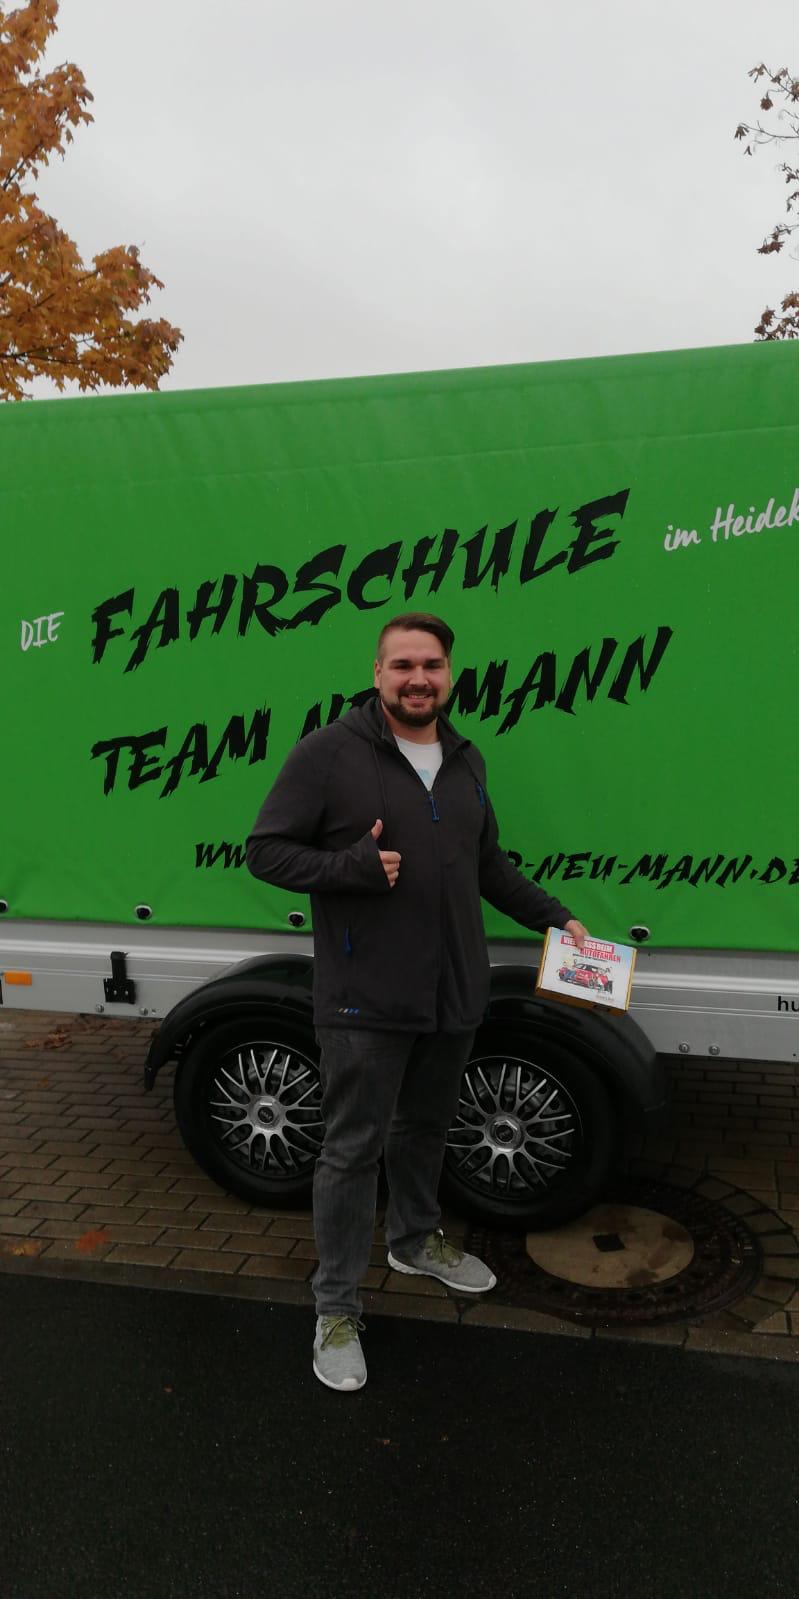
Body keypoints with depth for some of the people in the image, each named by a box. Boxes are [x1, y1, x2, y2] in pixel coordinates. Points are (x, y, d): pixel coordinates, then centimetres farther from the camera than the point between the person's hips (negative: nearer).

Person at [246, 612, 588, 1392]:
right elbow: (266, 851, -8)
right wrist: (356, 866, -22)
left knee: (426, 1128, 22)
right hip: (366, 1002, -6)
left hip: (454, 996, 6)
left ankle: (415, 1239, 47)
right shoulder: (328, 753, -11)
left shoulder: (465, 761, 11)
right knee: (353, 1149, 3)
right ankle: (337, 1309, 18)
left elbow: (489, 864, 20)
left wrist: (557, 918, 14)